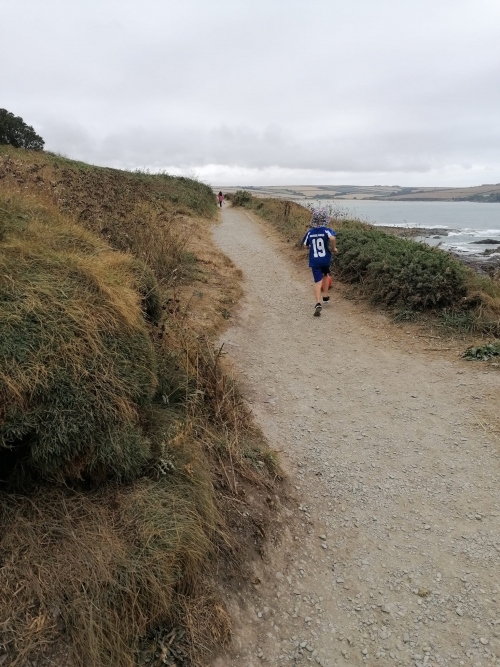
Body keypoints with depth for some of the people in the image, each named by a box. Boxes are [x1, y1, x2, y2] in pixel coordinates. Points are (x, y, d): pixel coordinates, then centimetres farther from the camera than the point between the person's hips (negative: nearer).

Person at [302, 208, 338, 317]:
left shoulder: (310, 232, -1)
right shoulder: (327, 230, -10)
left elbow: (305, 245, 6)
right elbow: (332, 238, -30)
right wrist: (334, 248, -13)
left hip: (314, 261, 1)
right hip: (326, 259, 0)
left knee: (318, 281, -2)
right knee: (325, 275, 27)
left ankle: (318, 303, -19)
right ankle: (325, 297, 34)